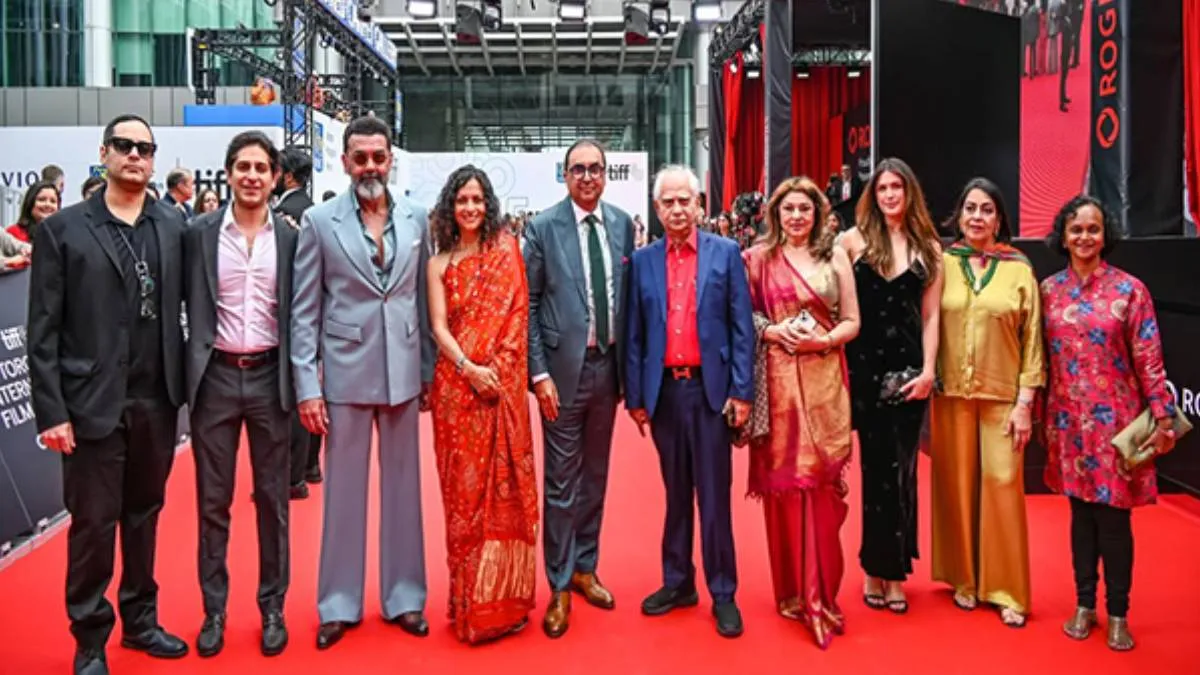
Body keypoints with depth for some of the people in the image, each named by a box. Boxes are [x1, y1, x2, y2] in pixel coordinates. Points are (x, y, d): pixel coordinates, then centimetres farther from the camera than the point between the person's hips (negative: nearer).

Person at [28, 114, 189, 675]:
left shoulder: (173, 225, 6)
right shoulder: (62, 229, -2)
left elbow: (182, 303, 6)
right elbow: (43, 330, -5)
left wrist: (181, 384, -2)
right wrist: (51, 411, -9)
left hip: (157, 402, 3)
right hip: (93, 405, -3)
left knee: (144, 515, 15)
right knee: (93, 523, 5)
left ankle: (140, 619, 31)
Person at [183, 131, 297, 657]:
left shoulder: (290, 238, 2)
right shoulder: (199, 234, 0)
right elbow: (190, 309, 0)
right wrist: (191, 373, -5)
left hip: (269, 376, 1)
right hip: (216, 376, 0)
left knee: (272, 498, 9)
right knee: (213, 500, 8)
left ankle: (272, 607, 21)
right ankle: (214, 609, 21)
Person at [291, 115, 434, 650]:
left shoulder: (416, 219, 4)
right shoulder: (319, 221, -2)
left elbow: (425, 299, 8)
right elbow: (304, 311, -2)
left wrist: (430, 370, 5)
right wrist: (306, 386, -7)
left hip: (403, 373, 2)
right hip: (345, 373, -2)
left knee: (403, 487, 10)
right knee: (344, 490, 7)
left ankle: (403, 597, 23)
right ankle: (339, 605, 20)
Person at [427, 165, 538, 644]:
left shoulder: (506, 250, 6)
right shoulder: (440, 264, 8)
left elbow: (516, 314, -1)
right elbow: (439, 328, 0)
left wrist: (496, 368, -11)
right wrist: (469, 368, -16)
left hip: (502, 383, -1)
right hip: (457, 383, 1)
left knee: (503, 482, 1)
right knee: (465, 485, 4)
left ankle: (503, 595, 12)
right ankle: (469, 598, 13)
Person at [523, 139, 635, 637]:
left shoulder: (622, 224, 5)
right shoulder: (543, 228, -6)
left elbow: (630, 295, 9)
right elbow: (528, 306, -6)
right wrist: (539, 373, -11)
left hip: (608, 365, 4)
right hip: (564, 368, -4)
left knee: (595, 476, 15)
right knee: (562, 482, 2)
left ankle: (585, 569, 31)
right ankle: (560, 587, 15)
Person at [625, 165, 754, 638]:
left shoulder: (726, 253, 1)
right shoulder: (642, 261, 7)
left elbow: (741, 326, -1)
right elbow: (634, 334, 8)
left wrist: (741, 390, -6)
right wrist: (635, 395, 5)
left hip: (710, 388, -2)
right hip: (664, 390, 3)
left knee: (714, 493, 1)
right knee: (676, 491, 13)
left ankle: (723, 594, 10)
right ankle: (678, 582, 24)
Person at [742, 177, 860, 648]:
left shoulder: (835, 256, 7)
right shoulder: (759, 258, 6)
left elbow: (852, 322, 7)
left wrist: (825, 340, -11)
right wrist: (770, 331, -11)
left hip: (823, 379, 0)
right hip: (777, 379, 0)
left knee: (822, 483, -1)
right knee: (782, 480, 4)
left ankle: (820, 593, 10)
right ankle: (791, 589, 17)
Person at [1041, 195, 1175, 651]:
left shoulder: (1129, 289, -4)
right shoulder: (1049, 290, 4)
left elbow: (1149, 360, -5)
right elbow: (1040, 357, 7)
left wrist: (1163, 417, -9)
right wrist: (1035, 412, 8)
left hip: (1115, 420, -2)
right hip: (1068, 420, 2)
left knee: (1114, 517, 3)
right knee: (1081, 512, 11)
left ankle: (1118, 614, 17)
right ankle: (1084, 605, 23)